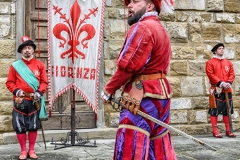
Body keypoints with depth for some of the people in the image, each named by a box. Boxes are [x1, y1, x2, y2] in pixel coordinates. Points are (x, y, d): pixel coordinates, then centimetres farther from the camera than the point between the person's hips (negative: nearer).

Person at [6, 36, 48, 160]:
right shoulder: (15, 65, 4)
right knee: (19, 127, 2)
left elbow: (44, 82, 2)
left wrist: (39, 92, -14)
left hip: (34, 101, 1)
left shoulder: (40, 65, 5)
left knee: (33, 126, 6)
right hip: (19, 101, 0)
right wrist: (16, 91, -15)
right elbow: (9, 82, 3)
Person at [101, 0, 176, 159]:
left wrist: (108, 90, -5)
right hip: (160, 96, 10)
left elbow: (128, 66, -17)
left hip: (141, 98, -10)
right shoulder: (161, 30, 20)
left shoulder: (142, 27, -11)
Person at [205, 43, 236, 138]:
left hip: (227, 90, 5)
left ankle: (228, 130, 16)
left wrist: (229, 83, -10)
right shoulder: (210, 62, -1)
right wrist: (221, 83, -18)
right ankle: (215, 131, 0)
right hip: (216, 90, -5)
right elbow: (211, 75, -11)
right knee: (214, 111, -6)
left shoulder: (228, 62, 15)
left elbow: (232, 74, 9)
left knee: (227, 110, 9)